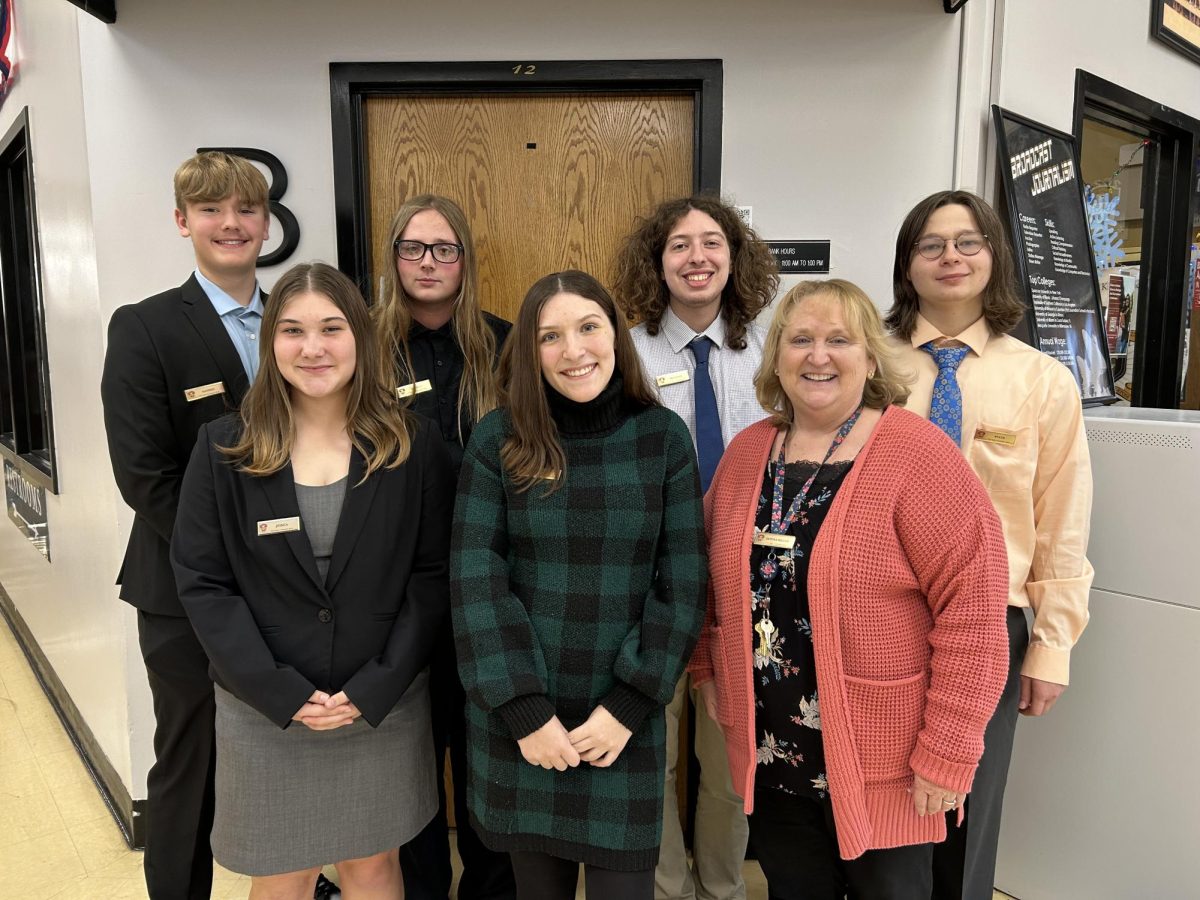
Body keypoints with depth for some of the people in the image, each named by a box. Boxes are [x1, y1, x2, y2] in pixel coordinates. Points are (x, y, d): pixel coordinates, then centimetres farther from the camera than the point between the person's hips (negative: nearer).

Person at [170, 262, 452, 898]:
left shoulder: (412, 446, -5)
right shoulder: (224, 450, -4)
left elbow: (433, 575, -5)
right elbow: (201, 582, -6)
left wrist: (373, 690, -12)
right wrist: (283, 694, -13)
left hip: (385, 709, 0)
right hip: (264, 714, 0)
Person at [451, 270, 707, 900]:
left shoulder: (663, 436, -4)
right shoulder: (499, 439, -5)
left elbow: (682, 583, -5)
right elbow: (475, 577, -8)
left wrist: (629, 706, -9)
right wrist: (523, 709, -12)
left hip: (623, 718, 0)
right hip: (519, 717, 1)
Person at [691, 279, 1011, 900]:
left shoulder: (915, 453, -15)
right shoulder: (747, 451, 1)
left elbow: (972, 604, -17)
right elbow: (714, 573, 12)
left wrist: (948, 752, -17)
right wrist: (708, 669, 8)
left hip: (882, 762, -4)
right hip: (768, 752, 4)